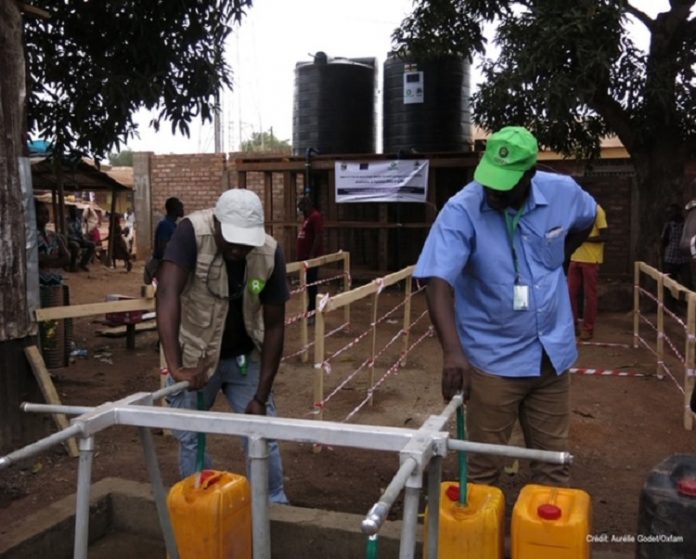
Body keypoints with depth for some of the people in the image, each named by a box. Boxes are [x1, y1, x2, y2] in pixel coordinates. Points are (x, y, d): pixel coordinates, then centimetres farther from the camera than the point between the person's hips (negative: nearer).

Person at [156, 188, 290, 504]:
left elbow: (274, 326, -13)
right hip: (194, 356, -1)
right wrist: (174, 366, -48)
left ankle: (274, 504, 26)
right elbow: (167, 294, -38)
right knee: (190, 439, 6)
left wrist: (261, 397, -14)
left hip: (245, 357, 2)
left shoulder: (270, 253, -19)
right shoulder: (192, 232, -26)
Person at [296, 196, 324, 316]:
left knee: (311, 283, -5)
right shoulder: (307, 217, 17)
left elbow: (318, 236, -20)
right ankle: (310, 308, 21)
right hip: (304, 256, 10)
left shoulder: (315, 216, -13)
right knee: (308, 283, 13)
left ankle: (313, 310, 0)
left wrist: (311, 255, -21)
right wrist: (300, 255, 18)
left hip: (311, 257, -10)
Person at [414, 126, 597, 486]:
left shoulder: (563, 192, -6)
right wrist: (453, 351, -42)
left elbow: (587, 220, 19)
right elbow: (438, 281, -30)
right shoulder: (461, 210, -19)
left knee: (553, 459, 17)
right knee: (484, 464, 7)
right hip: (492, 358, -3)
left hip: (551, 351, 4)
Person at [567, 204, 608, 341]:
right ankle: (572, 325, 17)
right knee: (572, 292, 6)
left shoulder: (596, 210, -10)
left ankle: (588, 328, 9)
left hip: (591, 260, -6)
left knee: (589, 294, 1)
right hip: (575, 258, 6)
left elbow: (604, 237, -14)